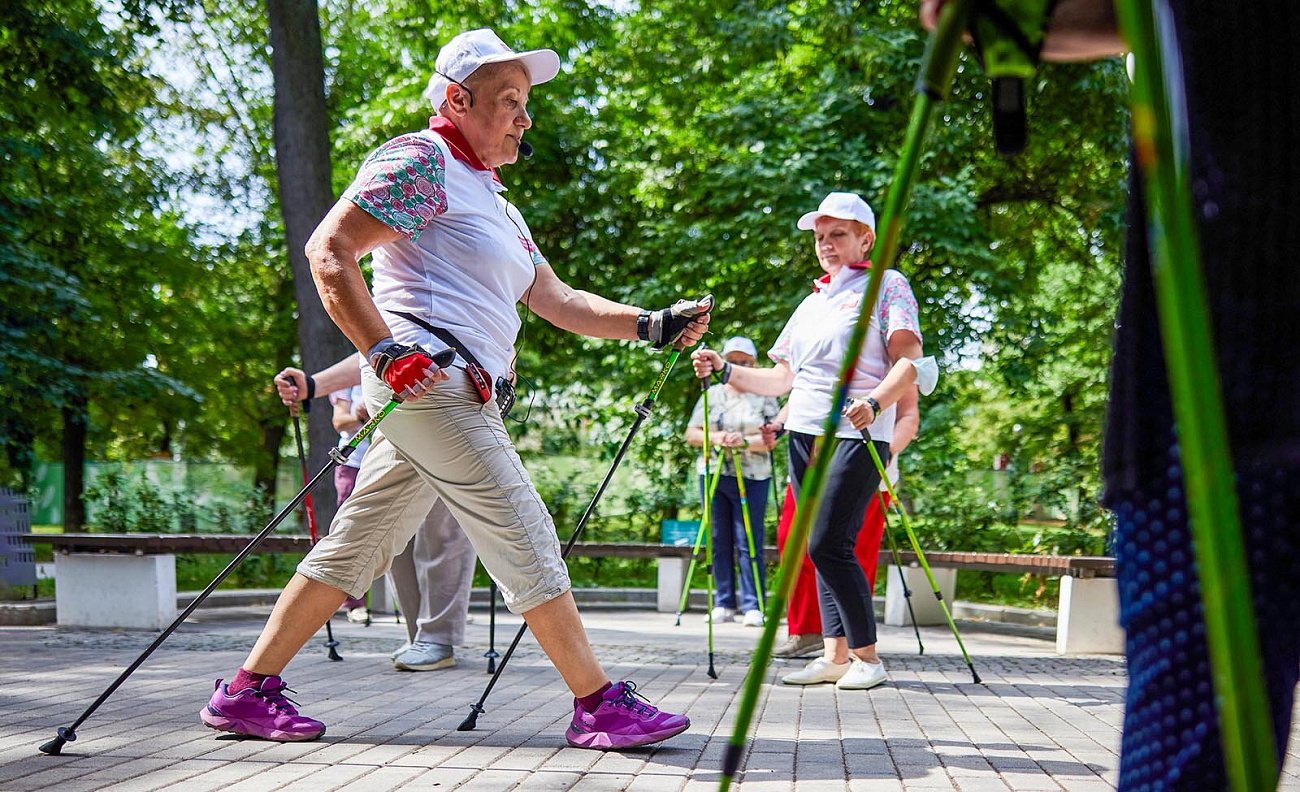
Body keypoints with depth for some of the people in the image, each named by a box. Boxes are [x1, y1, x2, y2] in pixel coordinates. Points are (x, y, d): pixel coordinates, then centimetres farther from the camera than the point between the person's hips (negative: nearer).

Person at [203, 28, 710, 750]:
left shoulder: (494, 200, 28)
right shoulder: (420, 161, -3)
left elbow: (558, 302, 26)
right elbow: (329, 249, -13)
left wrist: (654, 325, 15)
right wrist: (385, 353, -21)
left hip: (458, 392, 10)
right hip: (430, 381, -10)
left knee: (358, 547, 10)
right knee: (524, 539, -9)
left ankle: (247, 692, 15)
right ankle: (599, 705, -4)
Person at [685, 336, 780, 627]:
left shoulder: (764, 396, 6)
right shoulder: (712, 394, 14)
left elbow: (772, 439, -2)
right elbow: (691, 434, 9)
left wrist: (746, 441, -19)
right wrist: (714, 437, -9)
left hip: (752, 477, -3)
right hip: (713, 474, 3)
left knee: (749, 542, -8)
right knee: (719, 541, 4)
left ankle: (753, 606, -5)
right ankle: (723, 604, 10)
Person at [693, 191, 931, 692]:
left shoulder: (887, 286, 3)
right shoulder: (811, 302, 23)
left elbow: (909, 362, -8)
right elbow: (781, 378, 24)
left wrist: (874, 401, -26)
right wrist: (725, 371, 11)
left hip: (855, 434, -7)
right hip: (804, 432, 7)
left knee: (828, 544, -15)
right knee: (820, 548, 4)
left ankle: (867, 656, -7)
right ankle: (835, 655, 8)